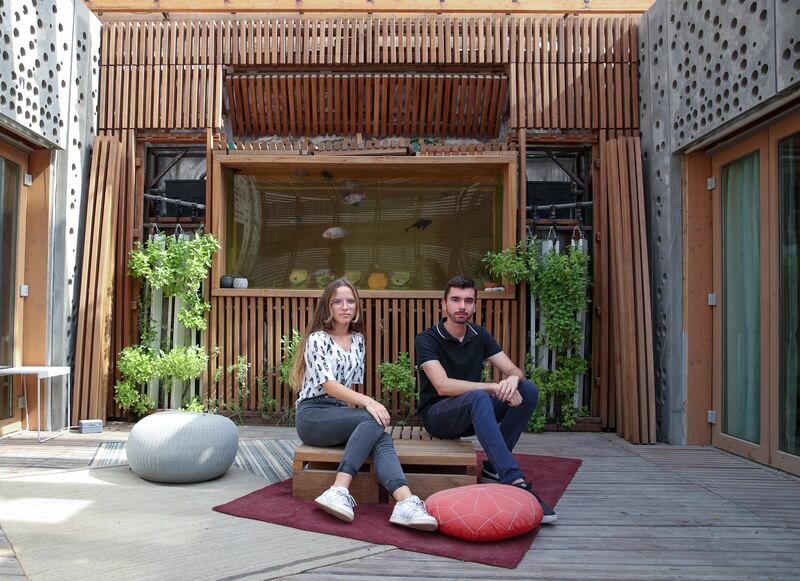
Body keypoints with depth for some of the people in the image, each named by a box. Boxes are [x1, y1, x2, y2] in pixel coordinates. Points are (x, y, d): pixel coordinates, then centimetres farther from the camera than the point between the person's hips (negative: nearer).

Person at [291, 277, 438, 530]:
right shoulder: (317, 339, -4)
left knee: (379, 436, -29)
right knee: (374, 421, -31)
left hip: (342, 412, 5)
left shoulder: (358, 340, 16)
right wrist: (366, 401, -31)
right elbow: (328, 385, -18)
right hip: (313, 415, -5)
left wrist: (357, 406, 5)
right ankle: (339, 491, -40)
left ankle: (406, 503, -50)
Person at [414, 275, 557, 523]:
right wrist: (494, 387, -30)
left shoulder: (479, 335, 7)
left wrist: (512, 379, -26)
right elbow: (443, 386, -25)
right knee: (478, 398, -38)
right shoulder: (427, 339, -11)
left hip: (472, 414, 6)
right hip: (436, 415, -6)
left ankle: (494, 468, -13)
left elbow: (513, 370, 0)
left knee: (528, 389, -14)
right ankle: (515, 482, -42)